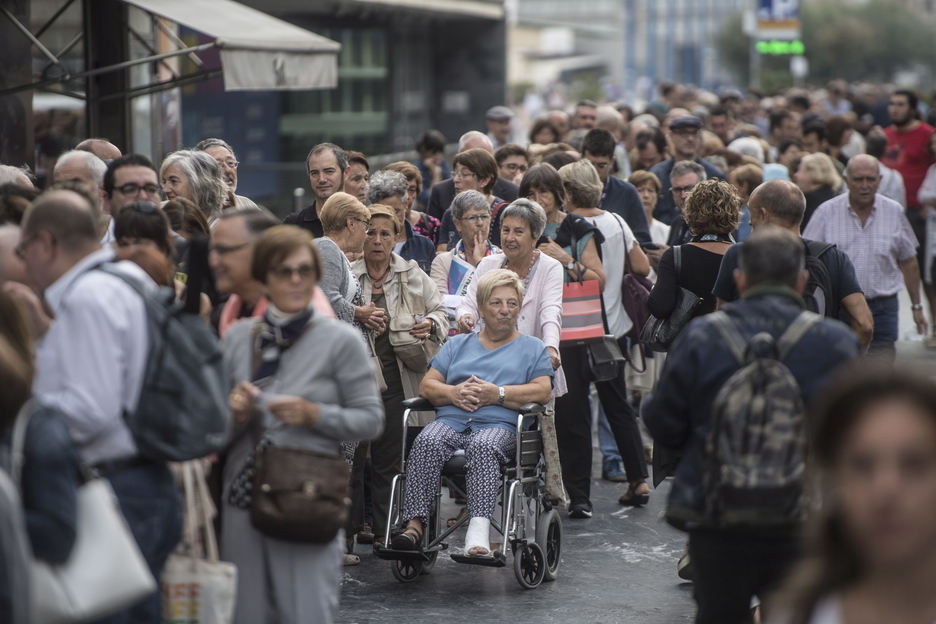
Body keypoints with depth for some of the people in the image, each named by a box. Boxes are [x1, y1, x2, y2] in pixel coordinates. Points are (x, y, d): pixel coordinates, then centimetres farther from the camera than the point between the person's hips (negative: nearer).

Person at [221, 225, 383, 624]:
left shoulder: (340, 341, 0)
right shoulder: (237, 339, 10)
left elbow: (370, 420, -1)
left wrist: (313, 414, -14)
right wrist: (235, 414, -5)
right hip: (242, 500, 4)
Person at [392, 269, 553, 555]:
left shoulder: (533, 348, 20)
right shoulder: (458, 344, 27)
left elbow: (542, 391, 3)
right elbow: (427, 385, 17)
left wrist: (497, 394, -9)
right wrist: (454, 393, -5)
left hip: (500, 426, -2)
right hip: (451, 421, 3)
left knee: (483, 447, -38)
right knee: (426, 442, -32)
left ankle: (479, 530, -52)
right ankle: (414, 525, -41)